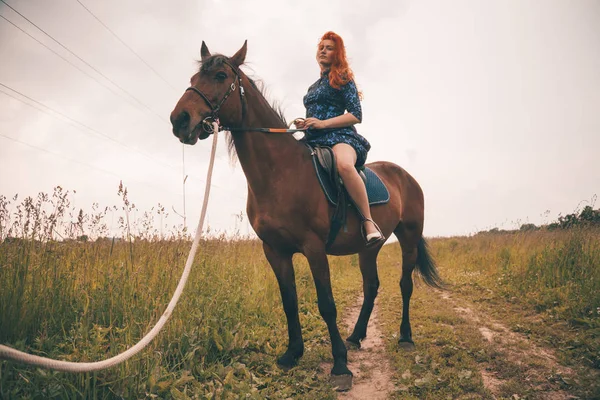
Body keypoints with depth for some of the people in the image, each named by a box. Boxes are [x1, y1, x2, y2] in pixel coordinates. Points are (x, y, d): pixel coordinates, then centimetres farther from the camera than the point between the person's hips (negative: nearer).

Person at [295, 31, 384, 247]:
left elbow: (356, 115, -4)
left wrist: (323, 123, -15)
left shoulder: (343, 79, 6)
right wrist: (303, 123, 10)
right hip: (314, 140, 8)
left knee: (344, 165, -41)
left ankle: (369, 222, -35)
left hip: (339, 136, -8)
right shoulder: (314, 87, 27)